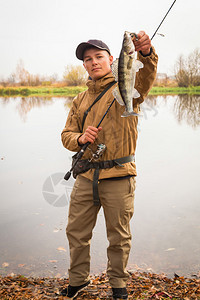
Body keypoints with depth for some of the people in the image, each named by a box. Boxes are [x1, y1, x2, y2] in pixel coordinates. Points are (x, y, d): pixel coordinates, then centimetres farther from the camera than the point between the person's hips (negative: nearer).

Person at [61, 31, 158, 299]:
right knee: (76, 232, 14)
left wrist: (146, 53, -45)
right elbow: (66, 135, 13)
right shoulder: (80, 100, 14)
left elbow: (145, 77, -24)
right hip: (86, 176, 5)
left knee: (119, 237, 9)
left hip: (118, 177, -4)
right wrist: (80, 138, -10)